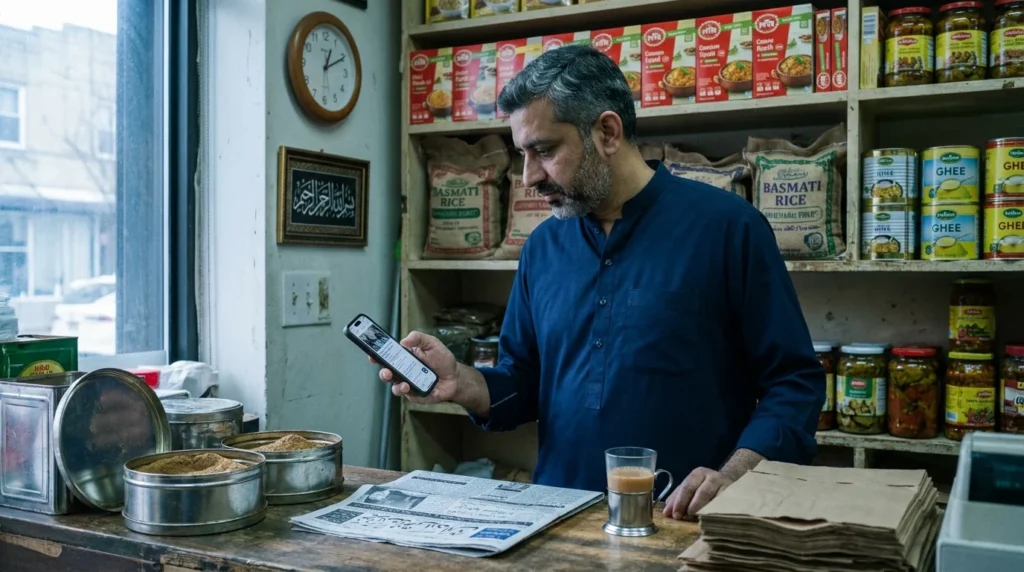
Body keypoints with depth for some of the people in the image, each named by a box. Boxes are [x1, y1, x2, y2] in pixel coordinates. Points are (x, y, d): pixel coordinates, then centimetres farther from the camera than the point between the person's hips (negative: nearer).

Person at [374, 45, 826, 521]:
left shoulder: (726, 226, -4)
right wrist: (460, 383, -3)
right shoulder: (543, 247, 10)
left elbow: (794, 383, -3)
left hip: (681, 527, -3)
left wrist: (732, 477, -17)